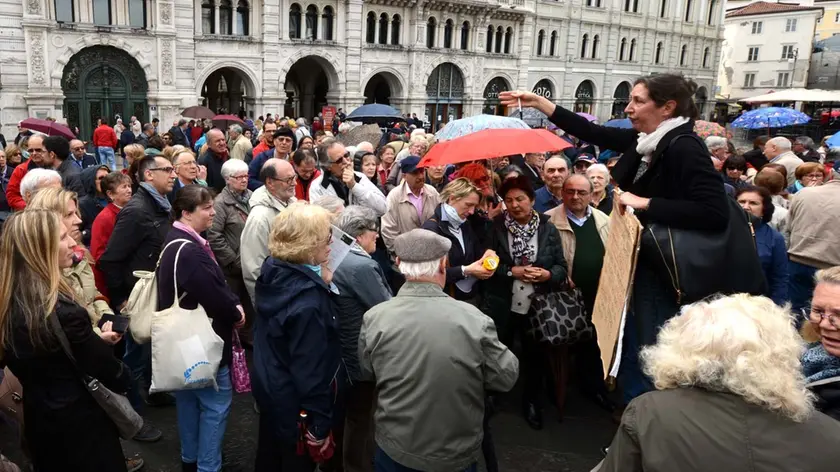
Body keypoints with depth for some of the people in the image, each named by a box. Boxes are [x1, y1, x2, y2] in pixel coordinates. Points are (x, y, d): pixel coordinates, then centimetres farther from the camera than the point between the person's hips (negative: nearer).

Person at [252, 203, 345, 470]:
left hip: (269, 388, 8)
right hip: (294, 403, -8)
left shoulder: (273, 271, -7)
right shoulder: (308, 299, -33)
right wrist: (320, 424, -18)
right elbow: (311, 366, -28)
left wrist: (320, 284, 2)